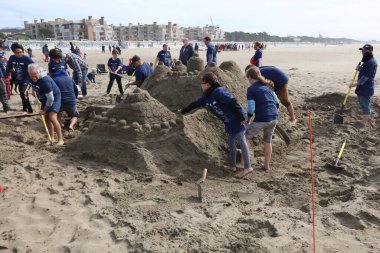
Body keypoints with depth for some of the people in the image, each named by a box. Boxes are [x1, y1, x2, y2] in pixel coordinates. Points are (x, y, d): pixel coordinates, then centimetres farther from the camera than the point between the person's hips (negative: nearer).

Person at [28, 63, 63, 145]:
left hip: (54, 98, -8)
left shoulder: (45, 81, -35)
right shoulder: (31, 78, -12)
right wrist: (34, 90, 9)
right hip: (44, 99, 8)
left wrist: (44, 110, -19)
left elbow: (51, 99, -30)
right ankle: (52, 138, 21)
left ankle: (61, 139, -12)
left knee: (52, 117, -20)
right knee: (46, 118, 9)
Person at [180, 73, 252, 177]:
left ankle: (248, 167, 2)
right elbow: (196, 104, 22)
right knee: (231, 143, 15)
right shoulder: (206, 96, 7)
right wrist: (183, 111, 33)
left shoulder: (219, 92, -21)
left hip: (237, 120, -9)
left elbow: (233, 102, -26)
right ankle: (232, 166, 26)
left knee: (242, 142, -4)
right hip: (229, 123, 9)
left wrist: (241, 117, -25)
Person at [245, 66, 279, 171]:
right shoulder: (267, 86, 14)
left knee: (245, 138, 12)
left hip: (261, 119, -6)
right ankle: (266, 165, 32)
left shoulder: (251, 89, -6)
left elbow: (251, 109, -12)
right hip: (274, 118, 7)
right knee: (268, 141, 22)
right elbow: (277, 102, 15)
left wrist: (248, 121, 2)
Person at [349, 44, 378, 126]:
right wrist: (359, 68, 3)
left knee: (365, 103, -1)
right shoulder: (367, 60, 11)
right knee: (363, 101, 20)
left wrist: (356, 84, -19)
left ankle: (365, 120, 10)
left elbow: (366, 76, -23)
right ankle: (367, 116, 35)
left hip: (366, 87, -10)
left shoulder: (371, 62, -21)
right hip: (363, 86, 10)